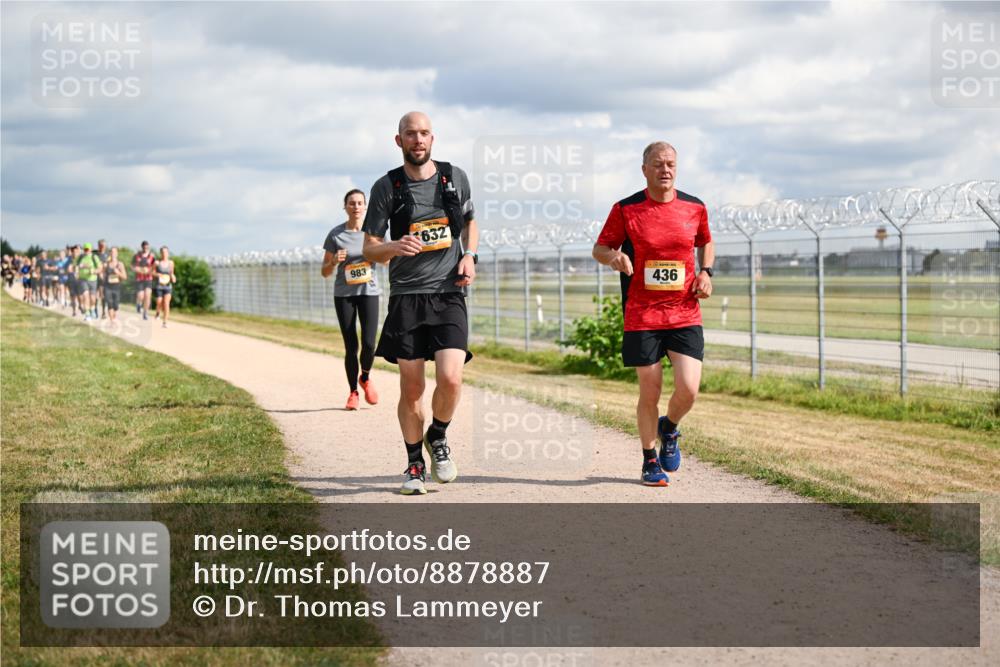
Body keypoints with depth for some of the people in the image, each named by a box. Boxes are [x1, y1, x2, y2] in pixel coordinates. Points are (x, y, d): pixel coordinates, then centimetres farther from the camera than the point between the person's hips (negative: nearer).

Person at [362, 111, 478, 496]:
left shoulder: (455, 178, 8)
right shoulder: (387, 187, 1)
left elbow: (470, 221, 25)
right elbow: (369, 249, 3)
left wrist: (469, 255, 5)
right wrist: (394, 247, -19)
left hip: (449, 295, 1)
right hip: (406, 297, -1)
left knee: (450, 379, -15)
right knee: (411, 388, 2)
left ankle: (438, 438, 14)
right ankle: (415, 466, 19)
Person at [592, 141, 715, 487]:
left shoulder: (694, 208, 5)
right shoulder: (625, 209, -2)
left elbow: (705, 242, 24)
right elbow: (599, 248, 6)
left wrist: (705, 271, 5)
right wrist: (614, 257, -17)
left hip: (685, 314, 2)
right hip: (642, 316, -2)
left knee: (688, 390, -10)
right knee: (650, 393, 2)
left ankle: (669, 429, 24)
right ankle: (650, 459, 24)